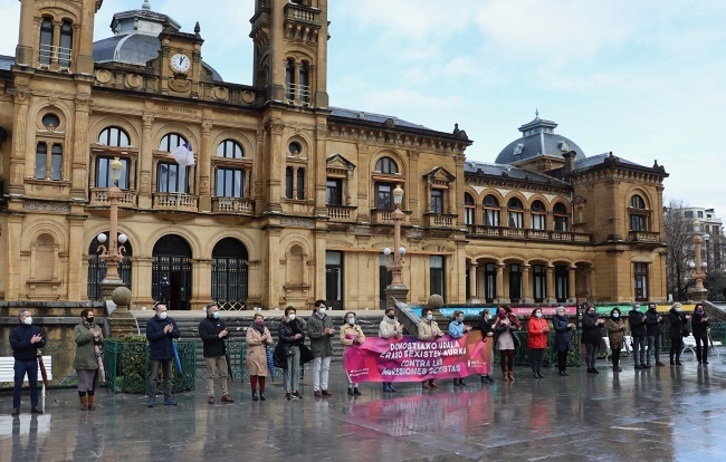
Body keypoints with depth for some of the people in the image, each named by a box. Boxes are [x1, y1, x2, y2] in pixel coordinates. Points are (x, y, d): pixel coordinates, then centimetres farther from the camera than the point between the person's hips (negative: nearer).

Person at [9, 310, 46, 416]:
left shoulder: (36, 329, 7)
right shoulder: (15, 331, -4)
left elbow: (43, 342, 5)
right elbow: (14, 345, -16)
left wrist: (39, 341, -18)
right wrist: (30, 342, -21)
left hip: (33, 361, 3)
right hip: (20, 362, -3)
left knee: (34, 385, 7)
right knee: (18, 385, 2)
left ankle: (34, 406, 13)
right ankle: (16, 407, 9)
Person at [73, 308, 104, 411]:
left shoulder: (97, 327, 13)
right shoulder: (78, 328, 0)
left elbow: (102, 341, 7)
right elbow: (78, 339, -16)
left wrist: (98, 338, -15)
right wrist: (91, 335, -21)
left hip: (94, 360, 4)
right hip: (82, 361, -4)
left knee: (92, 383, 10)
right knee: (83, 383, 1)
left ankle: (91, 403, 20)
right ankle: (83, 403, 12)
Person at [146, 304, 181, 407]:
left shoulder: (170, 320, 7)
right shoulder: (151, 322, -5)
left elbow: (178, 334, 4)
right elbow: (150, 336, -16)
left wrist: (171, 331, -17)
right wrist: (163, 332, -20)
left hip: (168, 353, 4)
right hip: (156, 354, -4)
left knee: (168, 377, 10)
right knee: (153, 377, -1)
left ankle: (168, 397, 19)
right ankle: (152, 398, 6)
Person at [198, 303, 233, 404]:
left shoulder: (220, 322, 12)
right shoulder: (203, 323, -5)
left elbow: (227, 334, 8)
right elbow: (204, 337, -17)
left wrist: (225, 333, -16)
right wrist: (218, 336, -18)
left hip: (221, 352, 5)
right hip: (210, 353, -5)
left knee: (224, 374, 7)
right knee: (211, 375, 1)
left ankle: (225, 394, 14)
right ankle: (210, 395, 6)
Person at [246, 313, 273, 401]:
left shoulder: (266, 329, 17)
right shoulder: (251, 330, 2)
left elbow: (270, 341, 11)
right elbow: (249, 341, -12)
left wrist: (266, 339, -11)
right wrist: (260, 339, -13)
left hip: (263, 355, 3)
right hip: (253, 355, -3)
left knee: (262, 374, 2)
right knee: (253, 374, -2)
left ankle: (262, 393, 11)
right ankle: (254, 393, 6)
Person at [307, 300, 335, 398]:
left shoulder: (329, 319, 13)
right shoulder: (311, 319, -5)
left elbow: (333, 331, 10)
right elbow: (310, 334, -11)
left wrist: (331, 332, -15)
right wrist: (322, 334, -21)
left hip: (327, 348, 6)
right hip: (317, 348, -5)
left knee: (326, 369, 9)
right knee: (317, 369, -1)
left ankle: (324, 388, 17)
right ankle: (316, 389, 5)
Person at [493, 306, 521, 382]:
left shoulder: (511, 318, 4)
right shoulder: (498, 320, 0)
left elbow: (516, 327, -3)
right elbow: (497, 329, -11)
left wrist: (510, 327, -21)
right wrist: (505, 327, -21)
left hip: (510, 340, 2)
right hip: (501, 340, -2)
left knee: (511, 357, 3)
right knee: (503, 357, 0)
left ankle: (511, 374, 11)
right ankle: (505, 374, 4)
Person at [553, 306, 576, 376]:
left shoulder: (565, 319, 16)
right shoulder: (555, 319, -3)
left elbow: (567, 329, 19)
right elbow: (557, 328, -15)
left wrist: (571, 327, -3)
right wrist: (567, 326, -18)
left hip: (566, 339, 6)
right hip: (560, 340, -6)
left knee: (565, 355, 6)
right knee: (560, 355, -5)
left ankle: (564, 369, 11)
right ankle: (560, 370, 0)